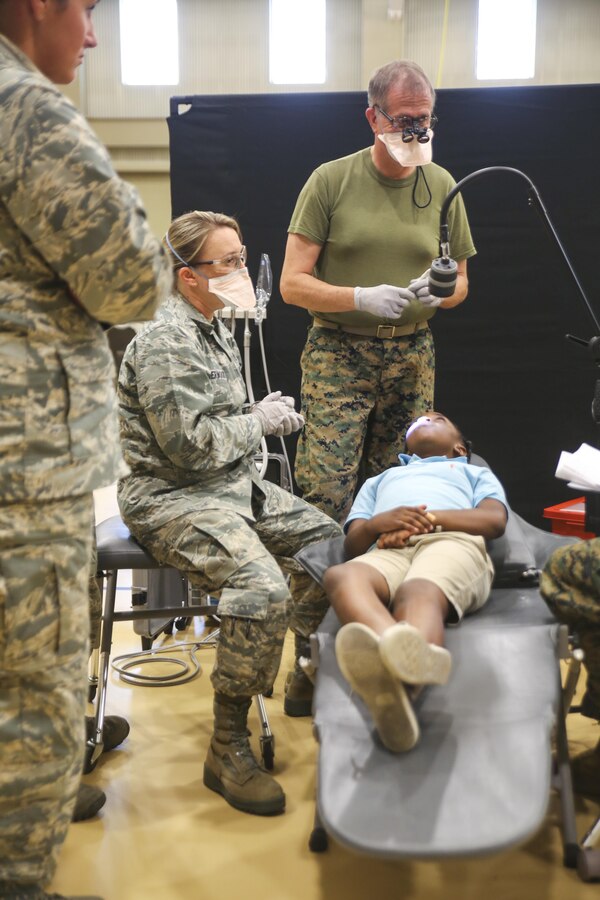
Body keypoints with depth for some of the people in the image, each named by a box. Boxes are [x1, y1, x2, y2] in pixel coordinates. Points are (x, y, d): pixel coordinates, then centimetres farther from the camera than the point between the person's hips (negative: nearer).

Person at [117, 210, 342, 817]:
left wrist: (267, 418, 8)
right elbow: (190, 445, -24)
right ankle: (227, 750, -15)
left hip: (232, 484, 10)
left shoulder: (214, 328, 15)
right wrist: (259, 420, -10)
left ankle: (308, 682, 23)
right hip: (171, 499, -10)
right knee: (263, 590, -31)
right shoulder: (166, 342, -17)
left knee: (328, 540, 7)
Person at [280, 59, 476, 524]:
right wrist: (363, 298, -19)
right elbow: (293, 283, -4)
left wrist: (439, 291, -8)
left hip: (413, 356, 3)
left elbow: (460, 282, 17)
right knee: (327, 492, -9)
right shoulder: (331, 180, -2)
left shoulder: (441, 186, 9)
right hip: (338, 352, -3)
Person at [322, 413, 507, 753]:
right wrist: (377, 523, 1)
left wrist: (430, 517, -2)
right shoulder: (378, 481, 46)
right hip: (387, 551, 2)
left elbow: (495, 520, 14)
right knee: (342, 575, -38)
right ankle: (397, 653, -70)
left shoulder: (476, 473, 40)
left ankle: (398, 689, -73)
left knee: (418, 594, -41)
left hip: (452, 541, -1)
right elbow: (352, 544, 26)